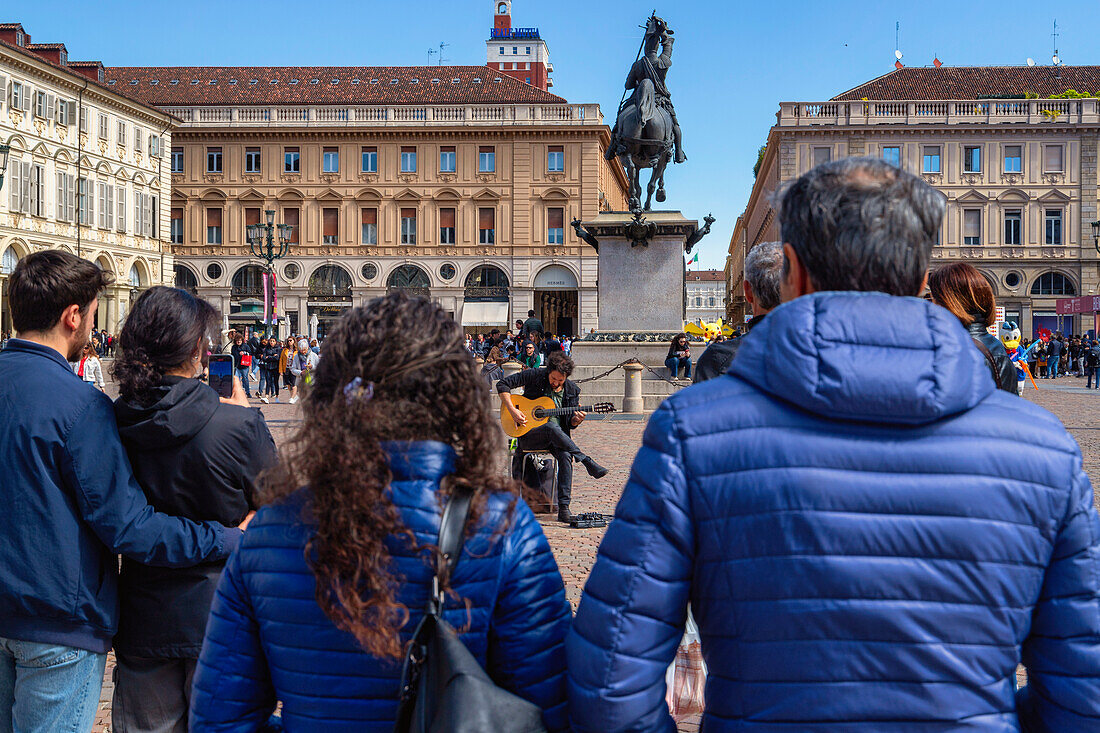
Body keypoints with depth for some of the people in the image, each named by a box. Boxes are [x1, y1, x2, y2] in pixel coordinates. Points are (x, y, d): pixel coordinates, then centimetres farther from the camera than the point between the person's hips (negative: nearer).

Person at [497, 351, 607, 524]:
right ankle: (588, 463, -30)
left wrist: (576, 419, -17)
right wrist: (512, 410, -16)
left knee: (565, 456, -31)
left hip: (559, 438, 3)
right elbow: (503, 384, -4)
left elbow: (570, 424, 8)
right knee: (552, 428, -36)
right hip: (528, 435, -2)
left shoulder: (572, 391, 6)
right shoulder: (535, 376, -3)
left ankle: (563, 508, -30)